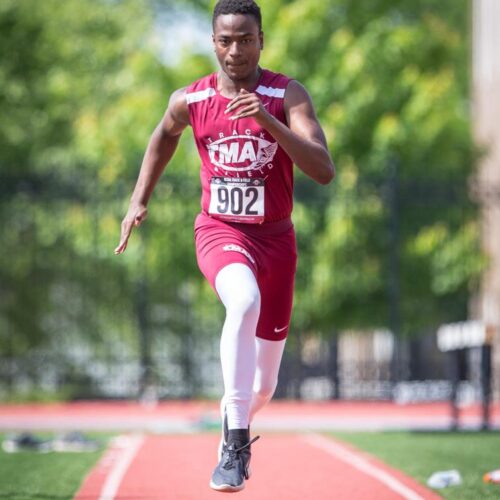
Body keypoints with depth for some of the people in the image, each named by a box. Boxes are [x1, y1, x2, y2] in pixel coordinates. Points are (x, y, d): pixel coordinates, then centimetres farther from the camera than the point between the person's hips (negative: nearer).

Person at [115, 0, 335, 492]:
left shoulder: (288, 96, -10)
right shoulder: (190, 100, -3)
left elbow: (324, 171, -21)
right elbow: (163, 137, 21)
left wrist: (268, 122, -31)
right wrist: (139, 201, 16)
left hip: (275, 238, 1)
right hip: (218, 230, -1)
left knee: (263, 385, 9)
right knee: (244, 301, -38)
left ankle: (234, 418, 47)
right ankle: (236, 444, -37)